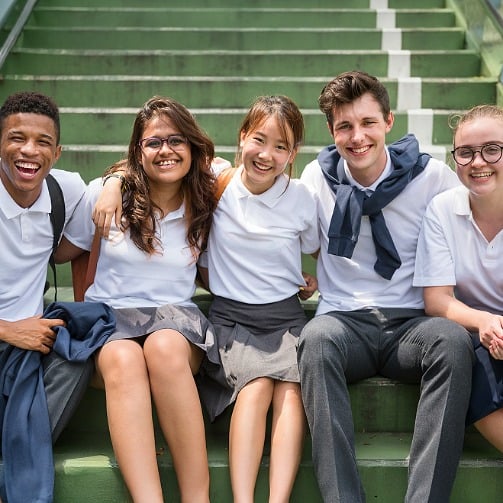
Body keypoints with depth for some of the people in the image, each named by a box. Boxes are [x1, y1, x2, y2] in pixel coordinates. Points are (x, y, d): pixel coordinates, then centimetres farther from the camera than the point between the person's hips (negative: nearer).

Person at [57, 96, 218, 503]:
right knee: (123, 359, -37)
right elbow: (65, 250, 17)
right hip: (109, 316, 0)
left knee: (165, 347, -38)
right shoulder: (105, 194, 5)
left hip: (176, 316, 0)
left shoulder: (205, 205, 7)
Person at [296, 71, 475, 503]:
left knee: (453, 339, -35)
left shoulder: (433, 176, 4)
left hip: (412, 322, 0)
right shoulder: (317, 178, 9)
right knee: (317, 338, -35)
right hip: (346, 320, 0)